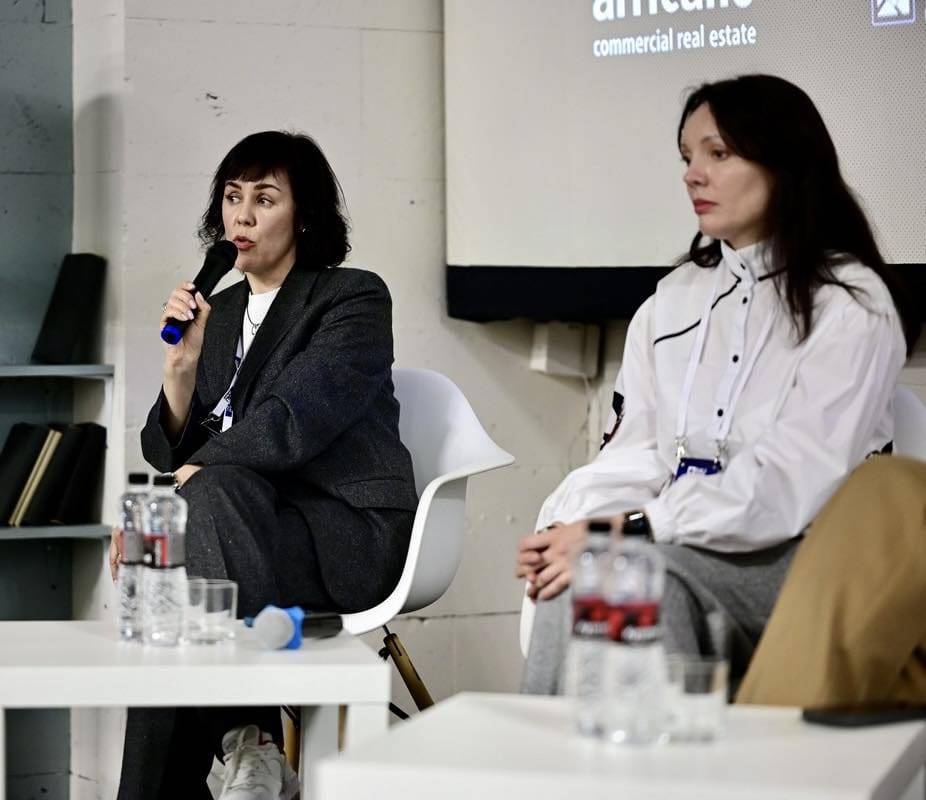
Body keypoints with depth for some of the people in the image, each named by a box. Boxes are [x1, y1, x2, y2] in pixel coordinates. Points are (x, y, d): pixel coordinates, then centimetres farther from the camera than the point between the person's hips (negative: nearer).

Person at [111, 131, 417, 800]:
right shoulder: (218, 313, 16)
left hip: (352, 532, -5)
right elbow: (172, 454, 10)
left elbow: (289, 422, -18)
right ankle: (247, 743, -17)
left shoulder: (355, 299, -2)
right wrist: (182, 363, -6)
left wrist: (183, 482, -23)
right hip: (248, 525, 5)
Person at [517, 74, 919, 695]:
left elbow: (790, 484, -15)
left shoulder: (850, 303, -3)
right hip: (681, 544, 4)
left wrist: (626, 530, -24)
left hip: (796, 558, -4)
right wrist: (566, 527, -14)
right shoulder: (673, 300, 18)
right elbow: (635, 454, 8)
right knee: (577, 576, -28)